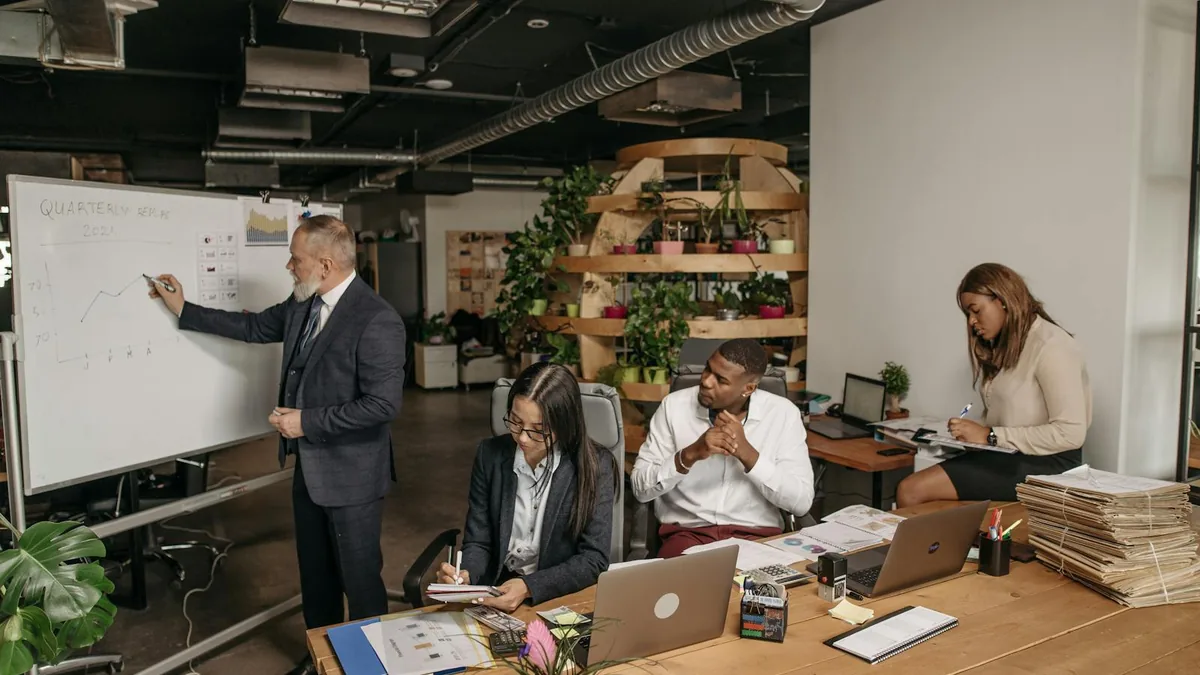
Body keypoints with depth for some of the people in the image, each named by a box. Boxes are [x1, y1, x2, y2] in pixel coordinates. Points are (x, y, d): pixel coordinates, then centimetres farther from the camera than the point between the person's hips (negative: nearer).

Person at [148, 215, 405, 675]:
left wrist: (307, 421, -21)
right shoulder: (302, 303, 1)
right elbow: (254, 327, 19)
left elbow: (384, 404, -26)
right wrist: (184, 310, 20)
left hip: (351, 477, -8)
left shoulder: (376, 321, -24)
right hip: (309, 468, 8)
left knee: (360, 579, 8)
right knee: (315, 573, 23)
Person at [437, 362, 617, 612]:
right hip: (495, 595, 1)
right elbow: (478, 542, 5)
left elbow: (594, 559, -9)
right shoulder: (490, 455, -1)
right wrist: (466, 575, -16)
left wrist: (529, 587, -22)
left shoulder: (595, 468, -9)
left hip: (563, 597, -1)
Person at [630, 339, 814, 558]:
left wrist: (746, 453, -19)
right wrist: (690, 454, -21)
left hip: (755, 535, 1)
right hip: (686, 532, -1)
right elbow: (640, 488, -6)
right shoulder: (675, 405, -3)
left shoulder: (783, 414, -4)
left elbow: (801, 501, -8)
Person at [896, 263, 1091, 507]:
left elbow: (1071, 433, -19)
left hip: (1046, 463, -8)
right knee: (907, 490, -13)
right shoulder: (1006, 346, 16)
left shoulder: (1050, 347, -11)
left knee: (911, 490, -21)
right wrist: (972, 433, -9)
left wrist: (990, 436, -17)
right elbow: (1004, 417, 10)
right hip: (1006, 455, 8)